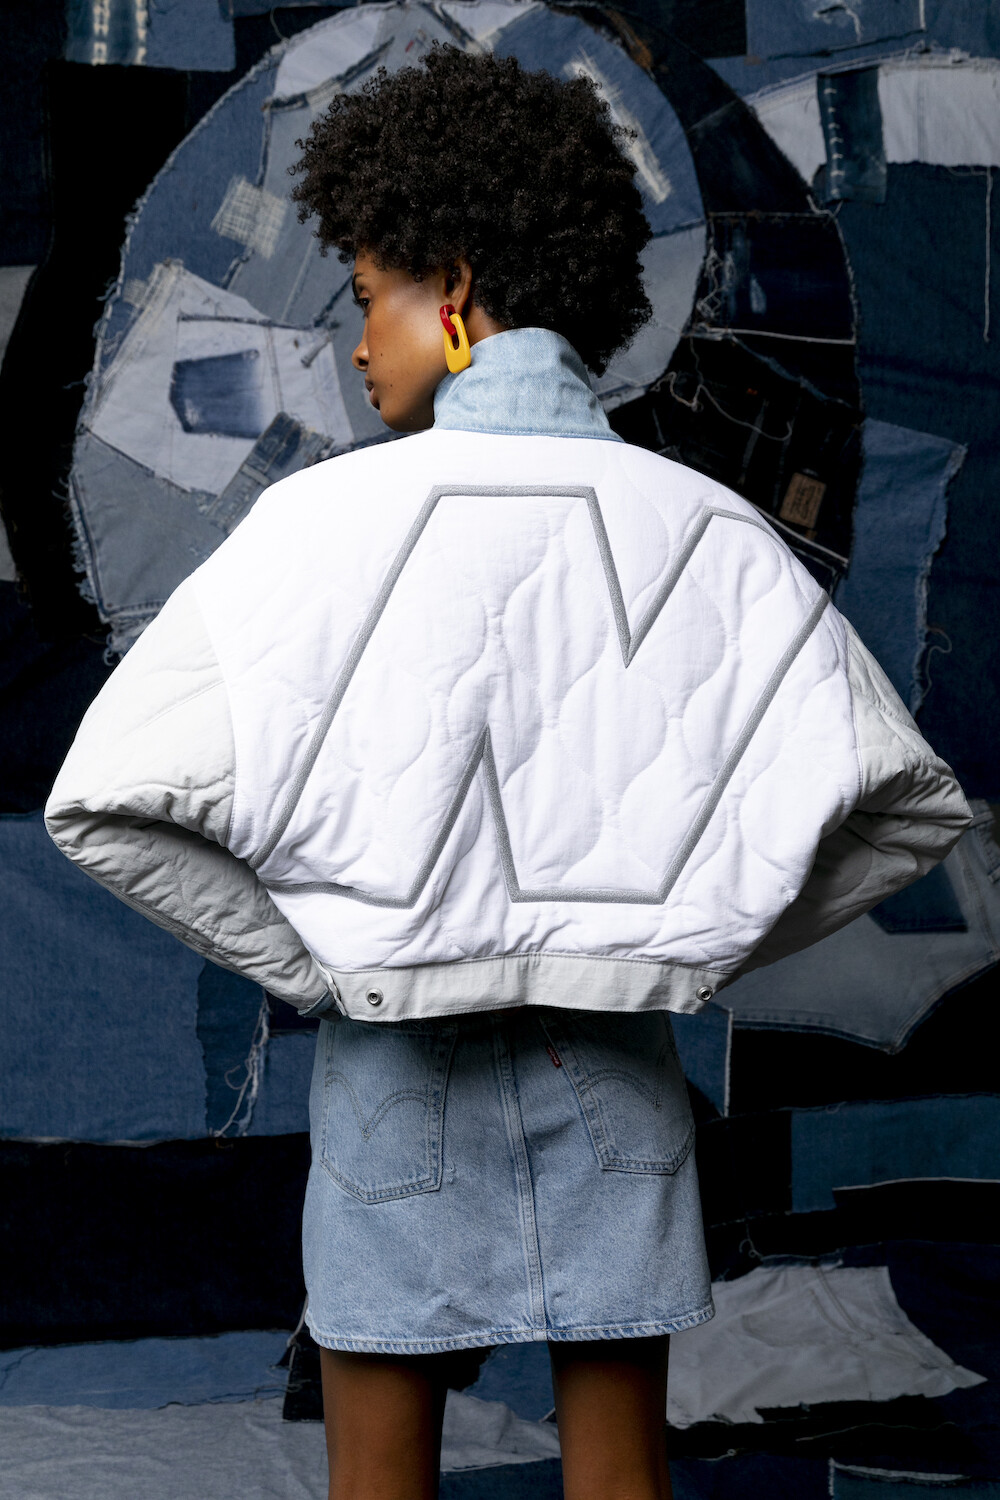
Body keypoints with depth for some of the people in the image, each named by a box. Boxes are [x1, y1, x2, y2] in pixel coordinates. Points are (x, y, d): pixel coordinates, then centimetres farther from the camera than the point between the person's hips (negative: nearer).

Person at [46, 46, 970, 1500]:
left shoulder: (333, 520, -13)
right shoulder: (705, 529, -4)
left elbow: (107, 802, -17)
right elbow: (904, 799, -3)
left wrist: (310, 967, -6)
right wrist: (688, 945, 3)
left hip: (398, 1061, -2)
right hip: (618, 1061, 3)